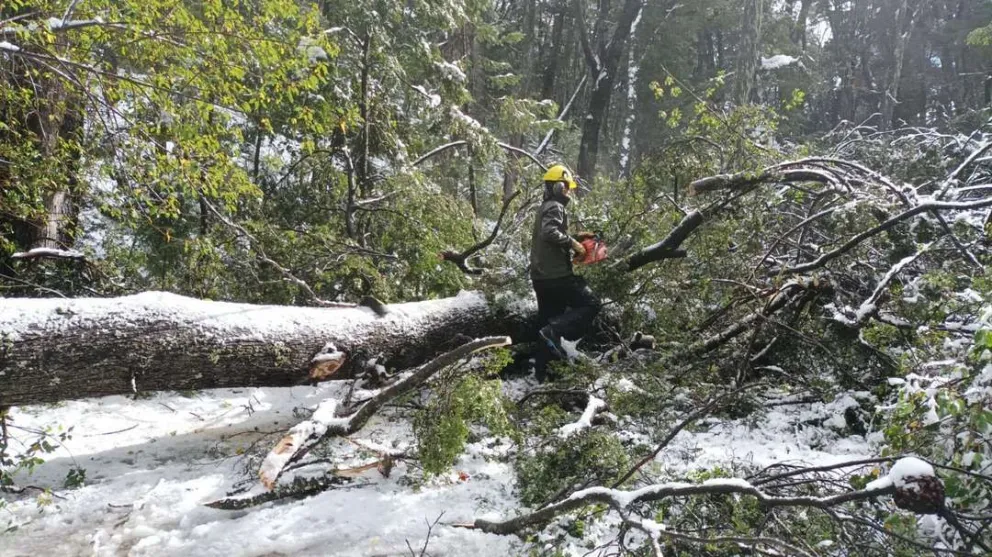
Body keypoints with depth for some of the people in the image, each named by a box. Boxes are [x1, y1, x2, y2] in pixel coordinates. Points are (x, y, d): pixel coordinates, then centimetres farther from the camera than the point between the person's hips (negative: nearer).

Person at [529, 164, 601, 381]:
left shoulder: (546, 207, 22)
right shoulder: (555, 207, -9)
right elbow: (550, 233, -28)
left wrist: (574, 238, 17)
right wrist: (573, 243, -18)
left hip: (542, 276, 10)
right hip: (555, 274, -10)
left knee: (548, 323, 13)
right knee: (590, 303, -3)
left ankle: (542, 373, 16)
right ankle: (554, 331, -17)